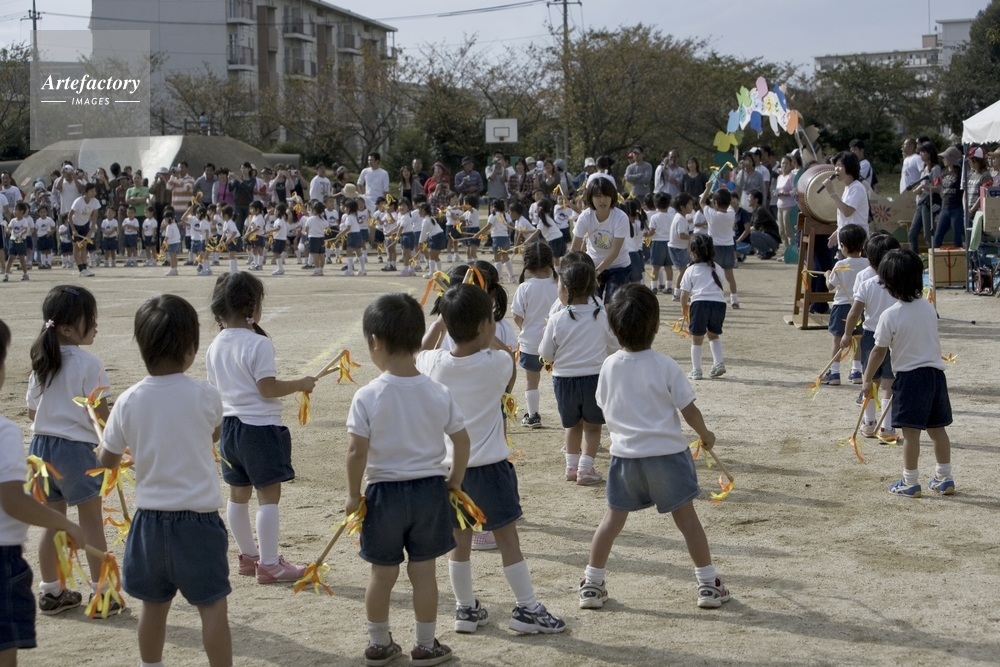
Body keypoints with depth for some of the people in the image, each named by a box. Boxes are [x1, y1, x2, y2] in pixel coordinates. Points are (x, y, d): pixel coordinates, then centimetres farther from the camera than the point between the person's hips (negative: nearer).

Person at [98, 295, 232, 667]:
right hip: (198, 516, -3)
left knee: (154, 603, 17)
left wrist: (101, 424, 23)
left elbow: (107, 460, 4)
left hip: (150, 517, 3)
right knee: (212, 604, 4)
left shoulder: (128, 401, -6)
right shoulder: (205, 395, -11)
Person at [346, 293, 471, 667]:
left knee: (383, 573, 13)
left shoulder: (367, 397, -15)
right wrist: (455, 481, 13)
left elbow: (357, 452, -16)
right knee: (423, 572, 12)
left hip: (384, 492, -2)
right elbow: (462, 442, -1)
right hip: (429, 490, 2)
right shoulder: (438, 393, -6)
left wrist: (353, 494, -2)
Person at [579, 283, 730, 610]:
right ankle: (708, 585, 14)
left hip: (625, 454, 2)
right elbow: (689, 410, -7)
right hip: (667, 452, -2)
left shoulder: (609, 366, -3)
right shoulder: (665, 366, -12)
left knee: (613, 519, 11)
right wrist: (705, 434, 11)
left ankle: (592, 585, 13)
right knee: (686, 517, 8)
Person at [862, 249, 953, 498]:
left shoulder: (890, 315, -13)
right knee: (937, 429, 14)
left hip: (909, 376, -6)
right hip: (936, 373, 6)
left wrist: (868, 380, 2)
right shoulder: (928, 307, 4)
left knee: (911, 431, -1)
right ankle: (944, 479, 21)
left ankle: (910, 483, 4)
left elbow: (879, 351, -8)